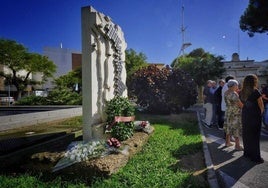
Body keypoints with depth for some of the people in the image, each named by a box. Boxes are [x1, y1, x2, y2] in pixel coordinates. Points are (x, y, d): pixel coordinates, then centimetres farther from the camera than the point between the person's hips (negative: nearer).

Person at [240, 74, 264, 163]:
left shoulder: (242, 92, 0)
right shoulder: (255, 92, -15)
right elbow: (261, 106, -11)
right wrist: (260, 113, 5)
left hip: (245, 116, 5)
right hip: (255, 116, -5)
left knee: (246, 135, 15)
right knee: (255, 136, 4)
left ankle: (247, 152, 28)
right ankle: (255, 156, 12)